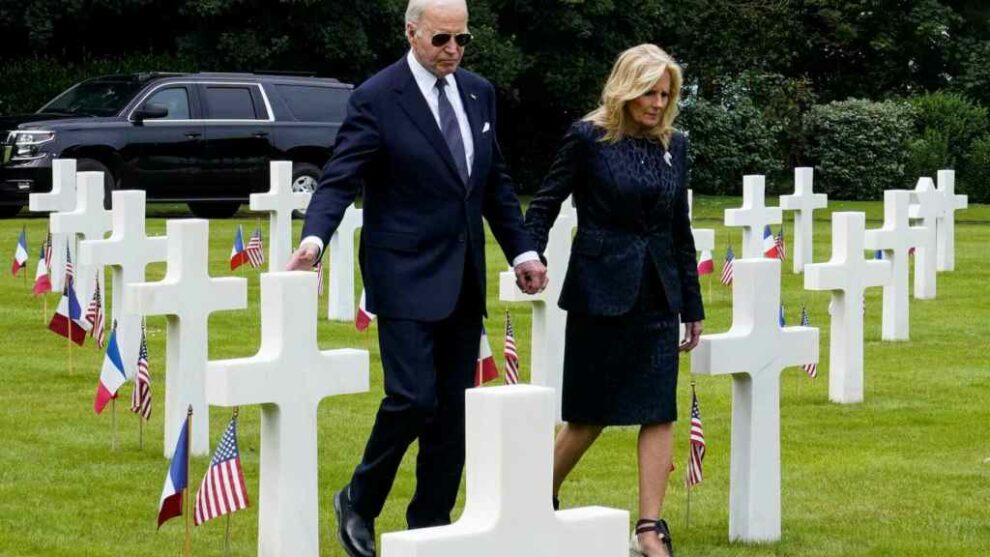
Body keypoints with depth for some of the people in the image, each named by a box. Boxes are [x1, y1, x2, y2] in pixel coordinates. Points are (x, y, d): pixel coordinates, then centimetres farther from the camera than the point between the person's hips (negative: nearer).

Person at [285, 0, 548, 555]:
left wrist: (522, 250, 11)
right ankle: (359, 503, 10)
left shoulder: (480, 93, 9)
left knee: (454, 409, 7)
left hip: (465, 281, 6)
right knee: (414, 398, -12)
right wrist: (314, 238, -31)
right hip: (407, 278, -6)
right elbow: (340, 180, -14)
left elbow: (497, 182, 17)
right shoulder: (377, 98, -9)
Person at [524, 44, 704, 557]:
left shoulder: (674, 145, 9)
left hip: (657, 295, 4)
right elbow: (545, 204, -2)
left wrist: (692, 307, 15)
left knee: (658, 413, -4)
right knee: (589, 414, 5)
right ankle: (540, 501, 27)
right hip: (600, 293, -4)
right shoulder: (588, 139, -5)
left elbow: (680, 231, 14)